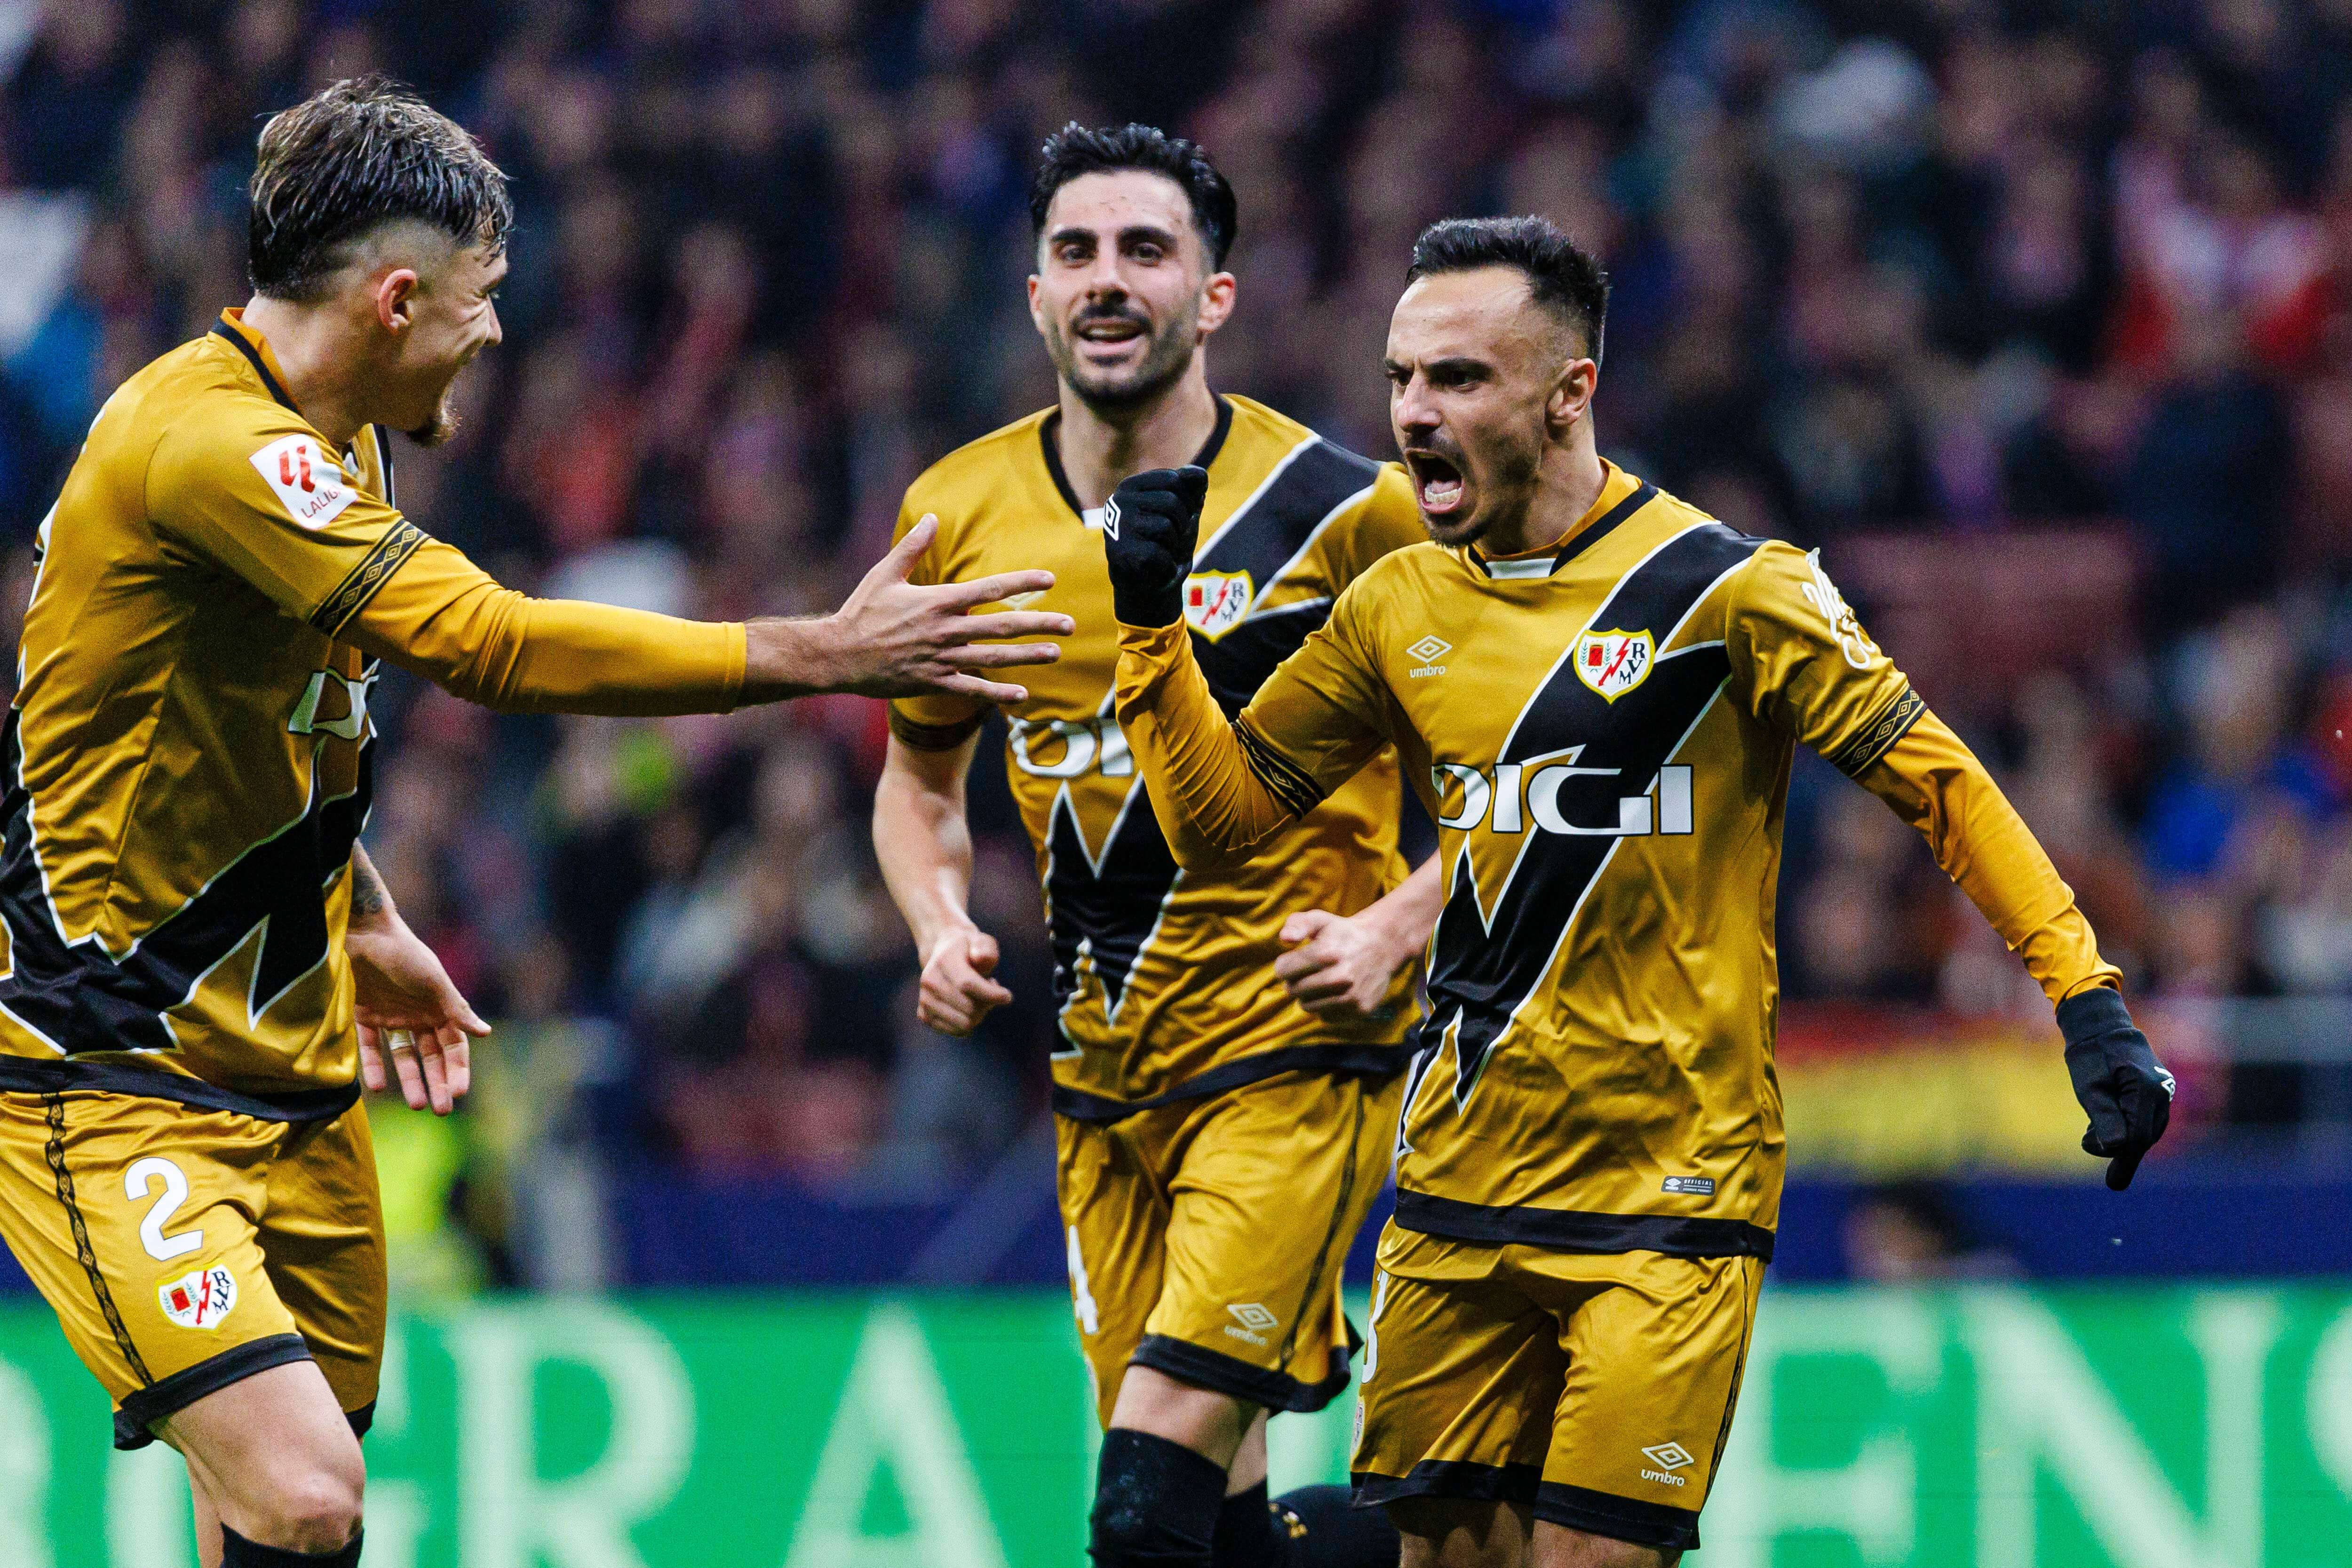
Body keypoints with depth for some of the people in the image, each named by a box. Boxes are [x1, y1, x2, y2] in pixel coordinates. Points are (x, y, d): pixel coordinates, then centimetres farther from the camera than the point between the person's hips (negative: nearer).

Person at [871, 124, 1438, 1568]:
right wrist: (943, 929, 1)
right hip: (1105, 1070, 5)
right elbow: (921, 780, 20)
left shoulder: (1344, 513, -8)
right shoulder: (962, 518, 4)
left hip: (1298, 1053, -5)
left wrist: (1394, 930, -13)